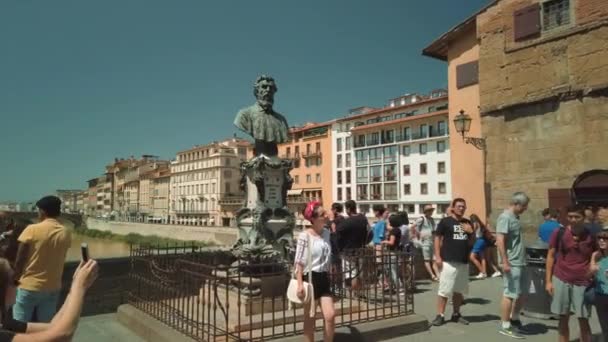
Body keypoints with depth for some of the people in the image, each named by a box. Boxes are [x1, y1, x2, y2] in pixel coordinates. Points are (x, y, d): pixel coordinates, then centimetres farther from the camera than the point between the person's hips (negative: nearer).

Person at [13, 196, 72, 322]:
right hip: (52, 288, 3)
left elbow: (19, 260, -6)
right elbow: (58, 259, 4)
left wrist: (15, 279, 7)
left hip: (29, 286, -3)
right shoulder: (65, 233, -3)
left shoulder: (32, 230, -12)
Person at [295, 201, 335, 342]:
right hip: (310, 278, -6)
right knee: (310, 319, 5)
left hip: (324, 278, 6)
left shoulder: (326, 232, 7)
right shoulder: (305, 235, -12)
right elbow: (299, 262, -14)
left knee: (330, 315, -1)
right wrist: (300, 284, -20)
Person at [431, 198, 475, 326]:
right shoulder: (445, 221, -3)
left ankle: (456, 314, 25)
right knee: (444, 289, -5)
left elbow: (471, 243, 16)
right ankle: (440, 315, 1)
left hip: (463, 262, 6)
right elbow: (437, 238, -5)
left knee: (459, 290, 13)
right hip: (448, 261, -5)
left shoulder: (467, 223, 13)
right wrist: (437, 257, -12)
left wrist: (471, 232, -4)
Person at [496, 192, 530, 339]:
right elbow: (500, 240, -22)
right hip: (511, 263, -10)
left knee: (522, 293, 17)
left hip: (520, 262, 10)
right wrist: (505, 262, -25)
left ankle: (514, 319, 33)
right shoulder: (505, 217, -15)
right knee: (510, 294, -2)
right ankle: (505, 326, 8)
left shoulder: (515, 217, 14)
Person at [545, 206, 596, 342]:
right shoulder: (559, 233, -2)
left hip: (582, 282, 0)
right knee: (563, 318, 9)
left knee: (583, 320, 3)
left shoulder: (590, 236, 0)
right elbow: (551, 256, 3)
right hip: (561, 280, 0)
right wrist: (548, 280, -2)